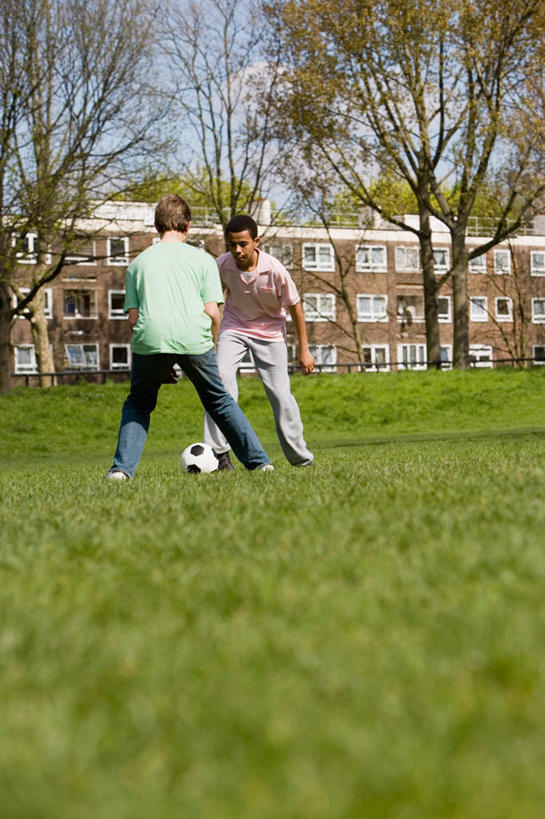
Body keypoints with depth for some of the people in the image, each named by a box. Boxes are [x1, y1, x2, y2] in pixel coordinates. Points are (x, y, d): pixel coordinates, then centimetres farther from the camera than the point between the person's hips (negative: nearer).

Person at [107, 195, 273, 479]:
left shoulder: (138, 262, 19)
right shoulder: (202, 259, 14)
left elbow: (133, 317, 13)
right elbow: (212, 312, 4)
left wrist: (160, 363, 21)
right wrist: (211, 346, 20)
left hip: (150, 338, 1)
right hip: (194, 338, 0)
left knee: (137, 404, 21)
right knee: (218, 400, 19)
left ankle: (122, 468, 6)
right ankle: (258, 460, 18)